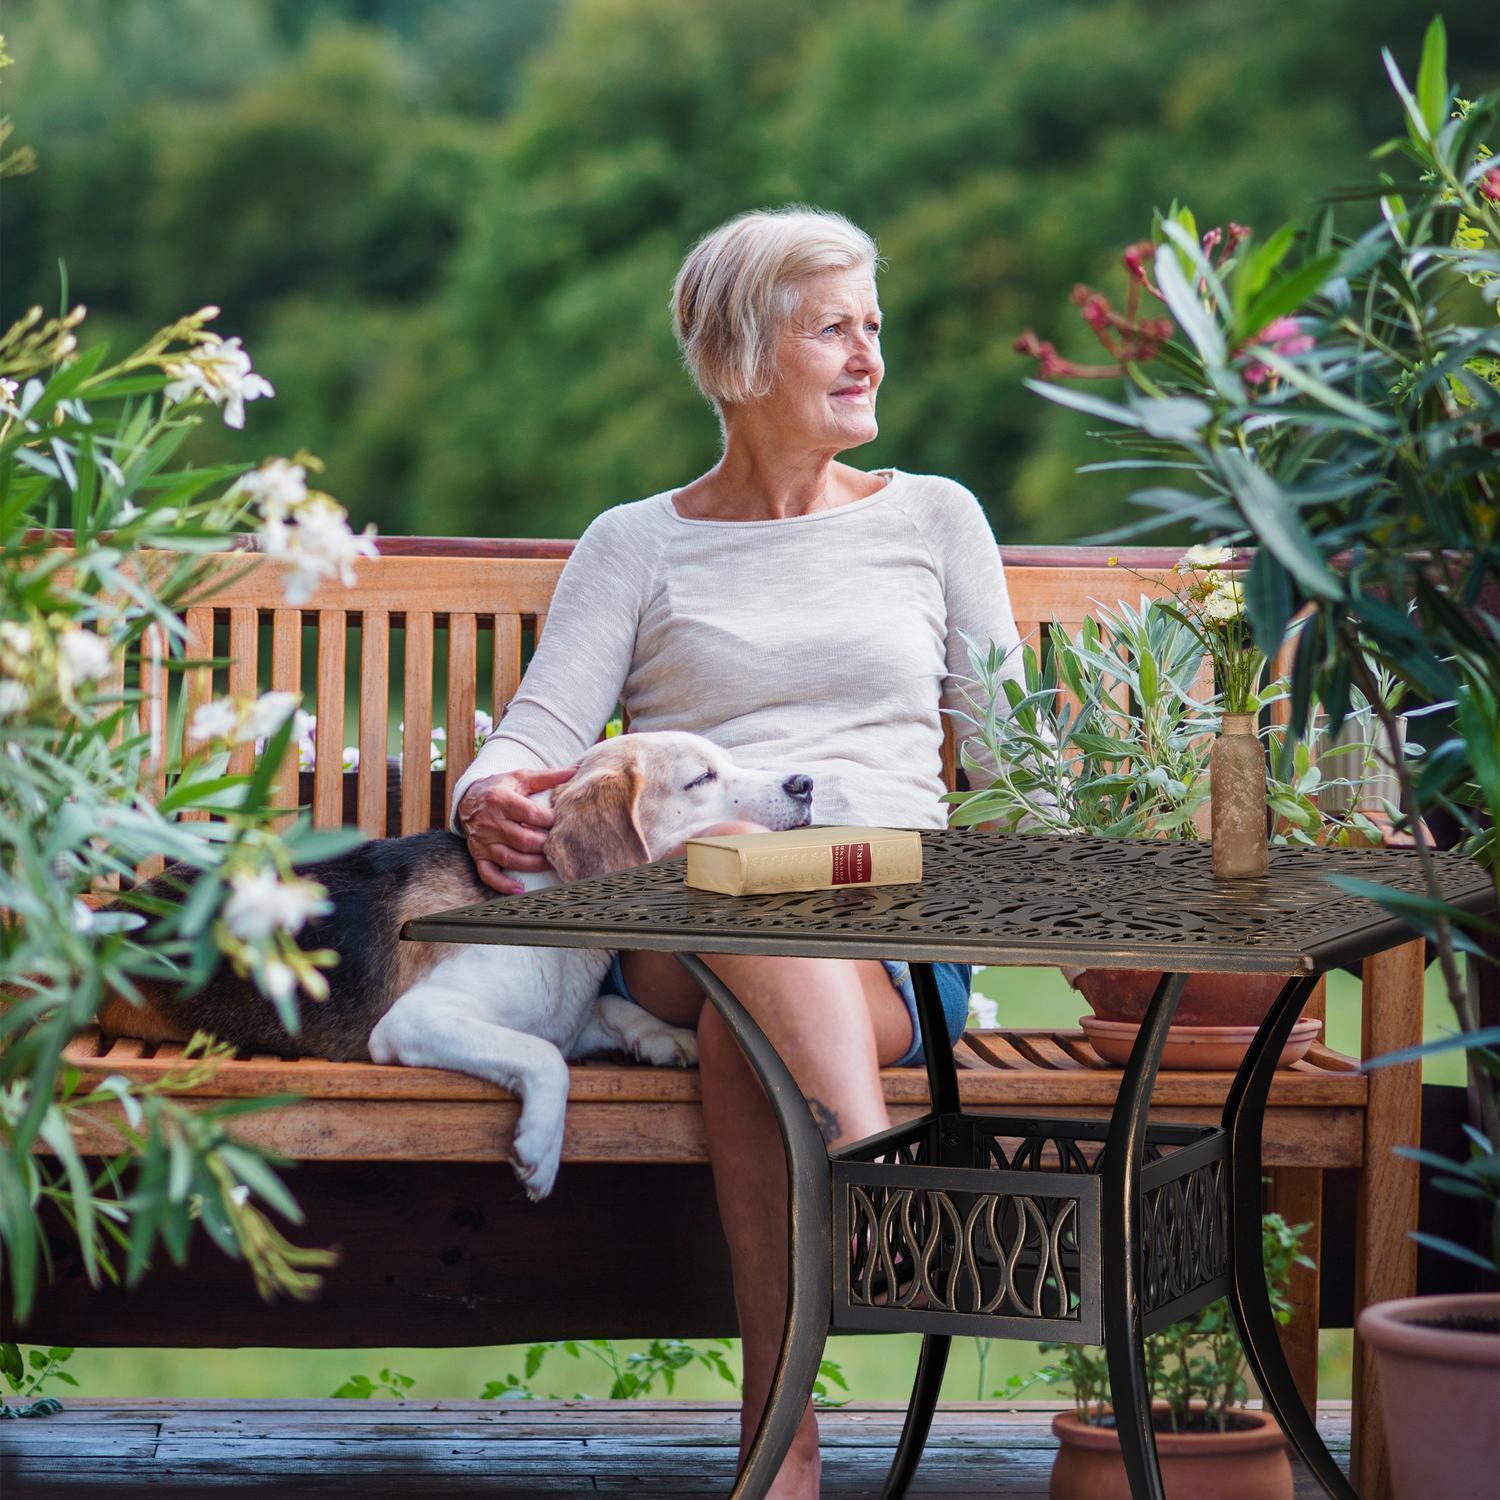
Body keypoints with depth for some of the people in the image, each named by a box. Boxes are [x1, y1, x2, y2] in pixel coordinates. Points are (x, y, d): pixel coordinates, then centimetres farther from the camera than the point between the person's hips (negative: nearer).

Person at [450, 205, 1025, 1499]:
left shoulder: (933, 518, 22)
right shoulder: (637, 545, 18)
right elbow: (539, 735, 5)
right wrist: (491, 798, -20)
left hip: (898, 932, 1)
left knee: (747, 1025, -38)